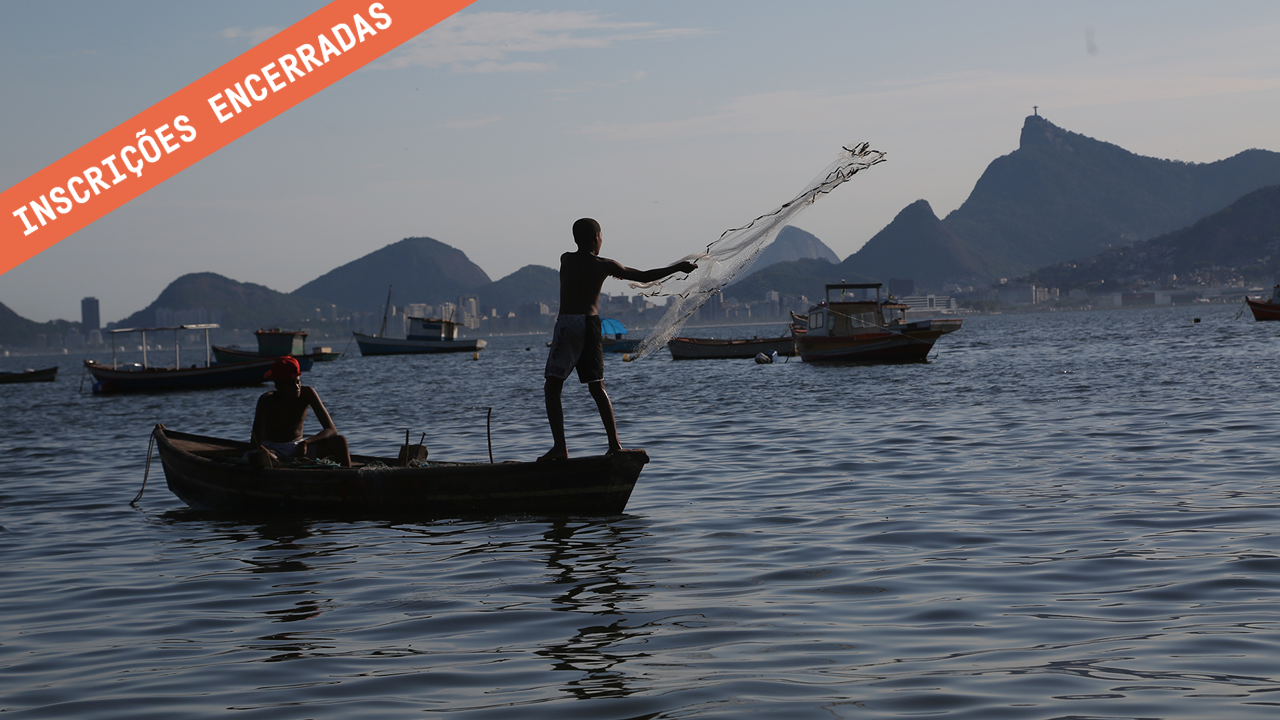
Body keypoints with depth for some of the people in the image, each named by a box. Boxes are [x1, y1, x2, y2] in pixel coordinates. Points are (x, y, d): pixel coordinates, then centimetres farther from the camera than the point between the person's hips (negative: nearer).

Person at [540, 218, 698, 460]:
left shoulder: (565, 260, 6)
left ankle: (559, 446, -15)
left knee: (552, 387, -2)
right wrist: (678, 268, 21)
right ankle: (614, 443, 12)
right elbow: (644, 276, 11)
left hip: (567, 323, -2)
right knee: (597, 387, 15)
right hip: (591, 324, 2)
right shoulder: (604, 265, 6)